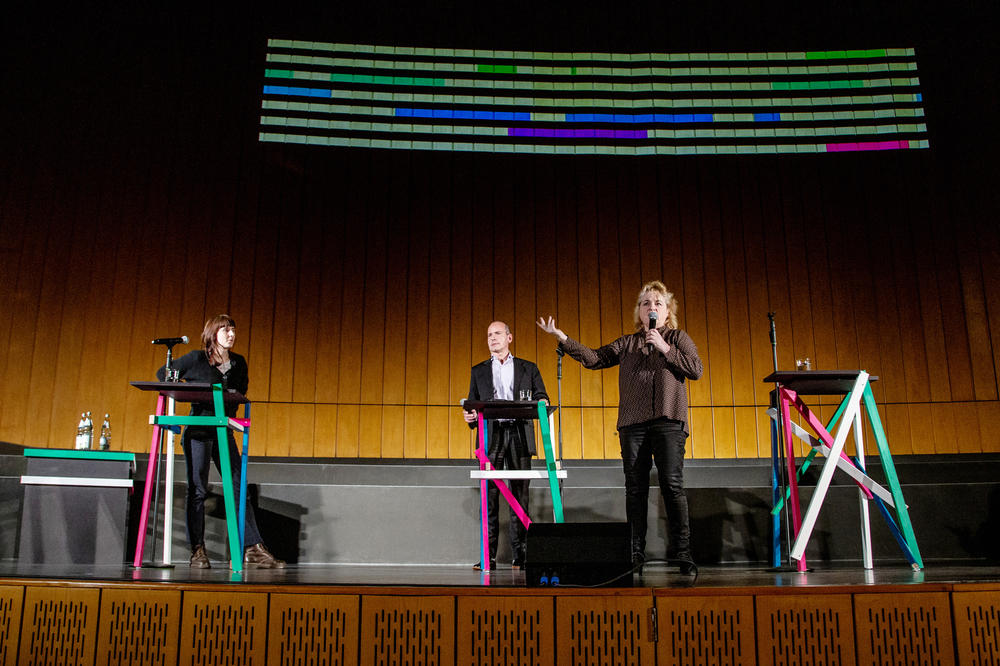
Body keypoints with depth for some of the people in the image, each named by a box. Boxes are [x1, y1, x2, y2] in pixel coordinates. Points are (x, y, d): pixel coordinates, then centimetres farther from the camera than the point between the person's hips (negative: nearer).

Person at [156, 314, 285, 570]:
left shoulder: (238, 363, 12)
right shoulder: (196, 359, 0)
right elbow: (163, 374, 9)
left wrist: (230, 414, 5)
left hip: (224, 430, 4)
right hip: (198, 429, -4)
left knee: (239, 488, 0)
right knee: (197, 490, -2)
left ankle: (253, 550, -1)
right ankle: (198, 551, 6)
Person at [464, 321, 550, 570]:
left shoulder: (528, 368, 15)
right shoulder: (479, 371, 18)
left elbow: (542, 398, 10)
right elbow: (472, 404, 15)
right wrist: (470, 417, -7)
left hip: (519, 435, -1)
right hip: (491, 436, 1)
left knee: (520, 494, -1)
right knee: (489, 495, -4)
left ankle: (520, 554, 4)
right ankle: (489, 556, 0)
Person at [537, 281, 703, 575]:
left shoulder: (678, 338, 14)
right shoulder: (626, 343, 19)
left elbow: (696, 369, 2)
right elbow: (594, 358, 12)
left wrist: (664, 348, -5)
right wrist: (562, 337, 4)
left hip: (668, 420, -2)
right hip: (633, 421, 2)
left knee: (672, 483, -12)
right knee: (635, 487, 1)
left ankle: (681, 551, -5)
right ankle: (635, 553, 6)